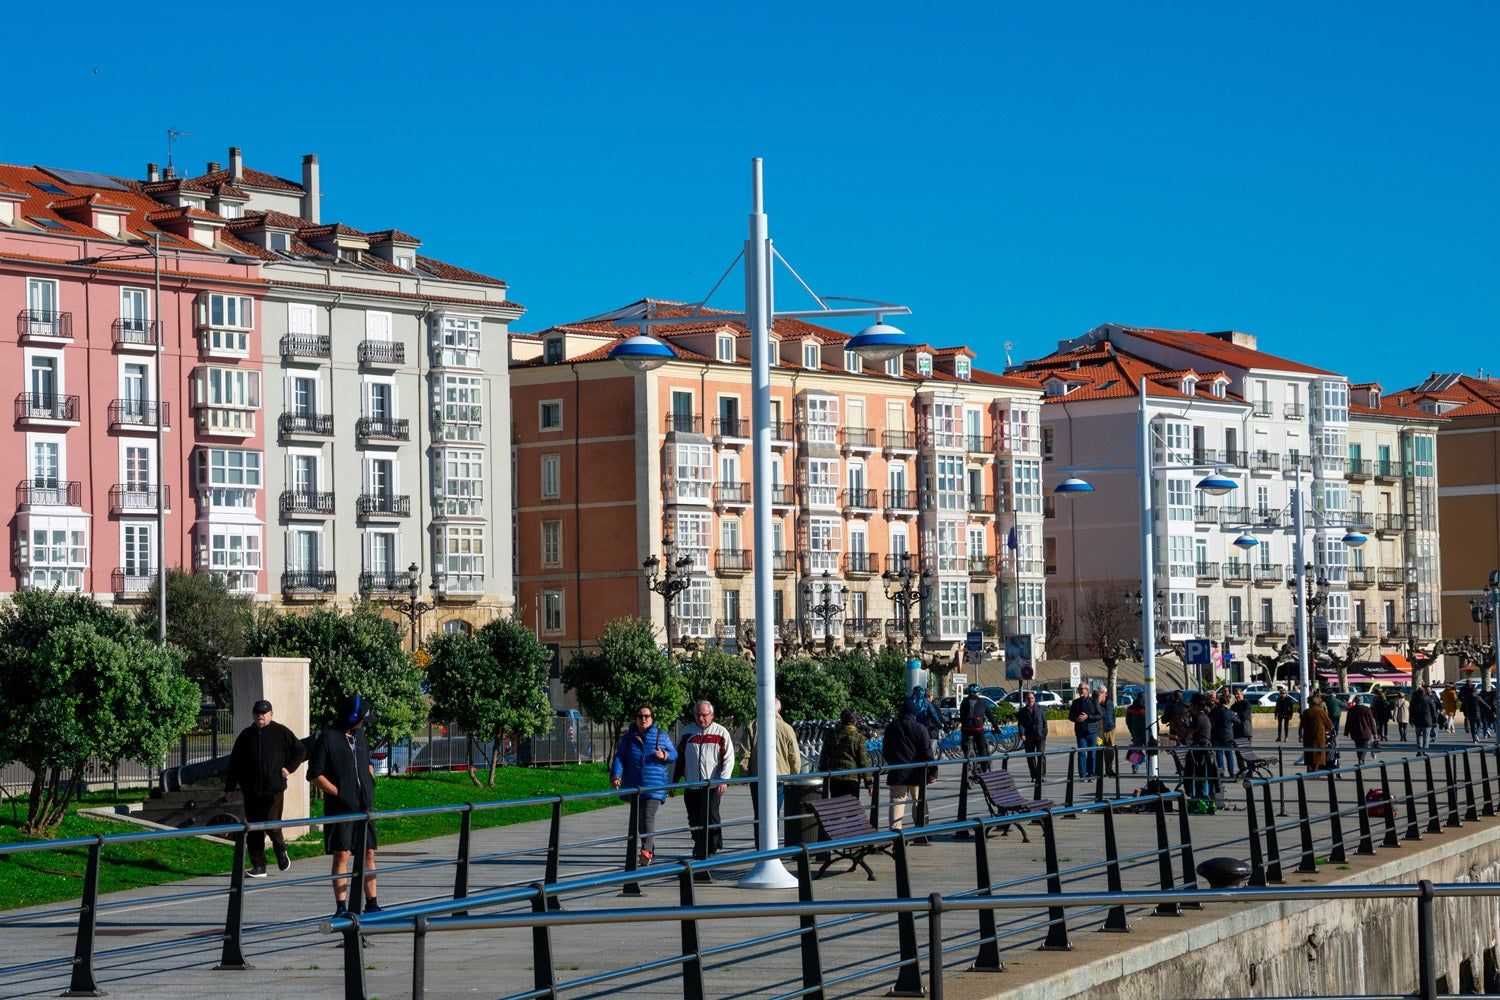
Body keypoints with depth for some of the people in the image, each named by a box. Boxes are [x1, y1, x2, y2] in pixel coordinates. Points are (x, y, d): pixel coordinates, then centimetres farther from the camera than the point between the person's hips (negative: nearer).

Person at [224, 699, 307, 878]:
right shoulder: (246, 735, 10)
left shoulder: (281, 732, 2)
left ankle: (281, 850, 20)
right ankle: (258, 866, 9)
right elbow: (234, 762, 13)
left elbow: (300, 751, 12)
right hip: (251, 790, 3)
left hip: (274, 789, -3)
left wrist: (289, 768, 0)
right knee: (254, 830, 2)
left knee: (272, 824, -10)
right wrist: (229, 787, 10)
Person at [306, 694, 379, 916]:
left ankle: (371, 905, 17)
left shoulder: (359, 735, 13)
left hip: (363, 806, 7)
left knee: (369, 854, 8)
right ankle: (341, 908, -2)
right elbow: (314, 775, -11)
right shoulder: (326, 737, -9)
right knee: (342, 855, -6)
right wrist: (340, 794, -14)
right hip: (339, 808, -7)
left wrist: (370, 788, 12)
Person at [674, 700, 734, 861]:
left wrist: (724, 780, -13)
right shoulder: (687, 732, 10)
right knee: (694, 819, 9)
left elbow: (729, 758, -2)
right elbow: (679, 758, 16)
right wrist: (674, 781, 15)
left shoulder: (721, 732, 0)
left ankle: (710, 850, -5)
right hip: (691, 786, 4)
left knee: (710, 818, -9)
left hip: (712, 784, -4)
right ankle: (699, 845, 26)